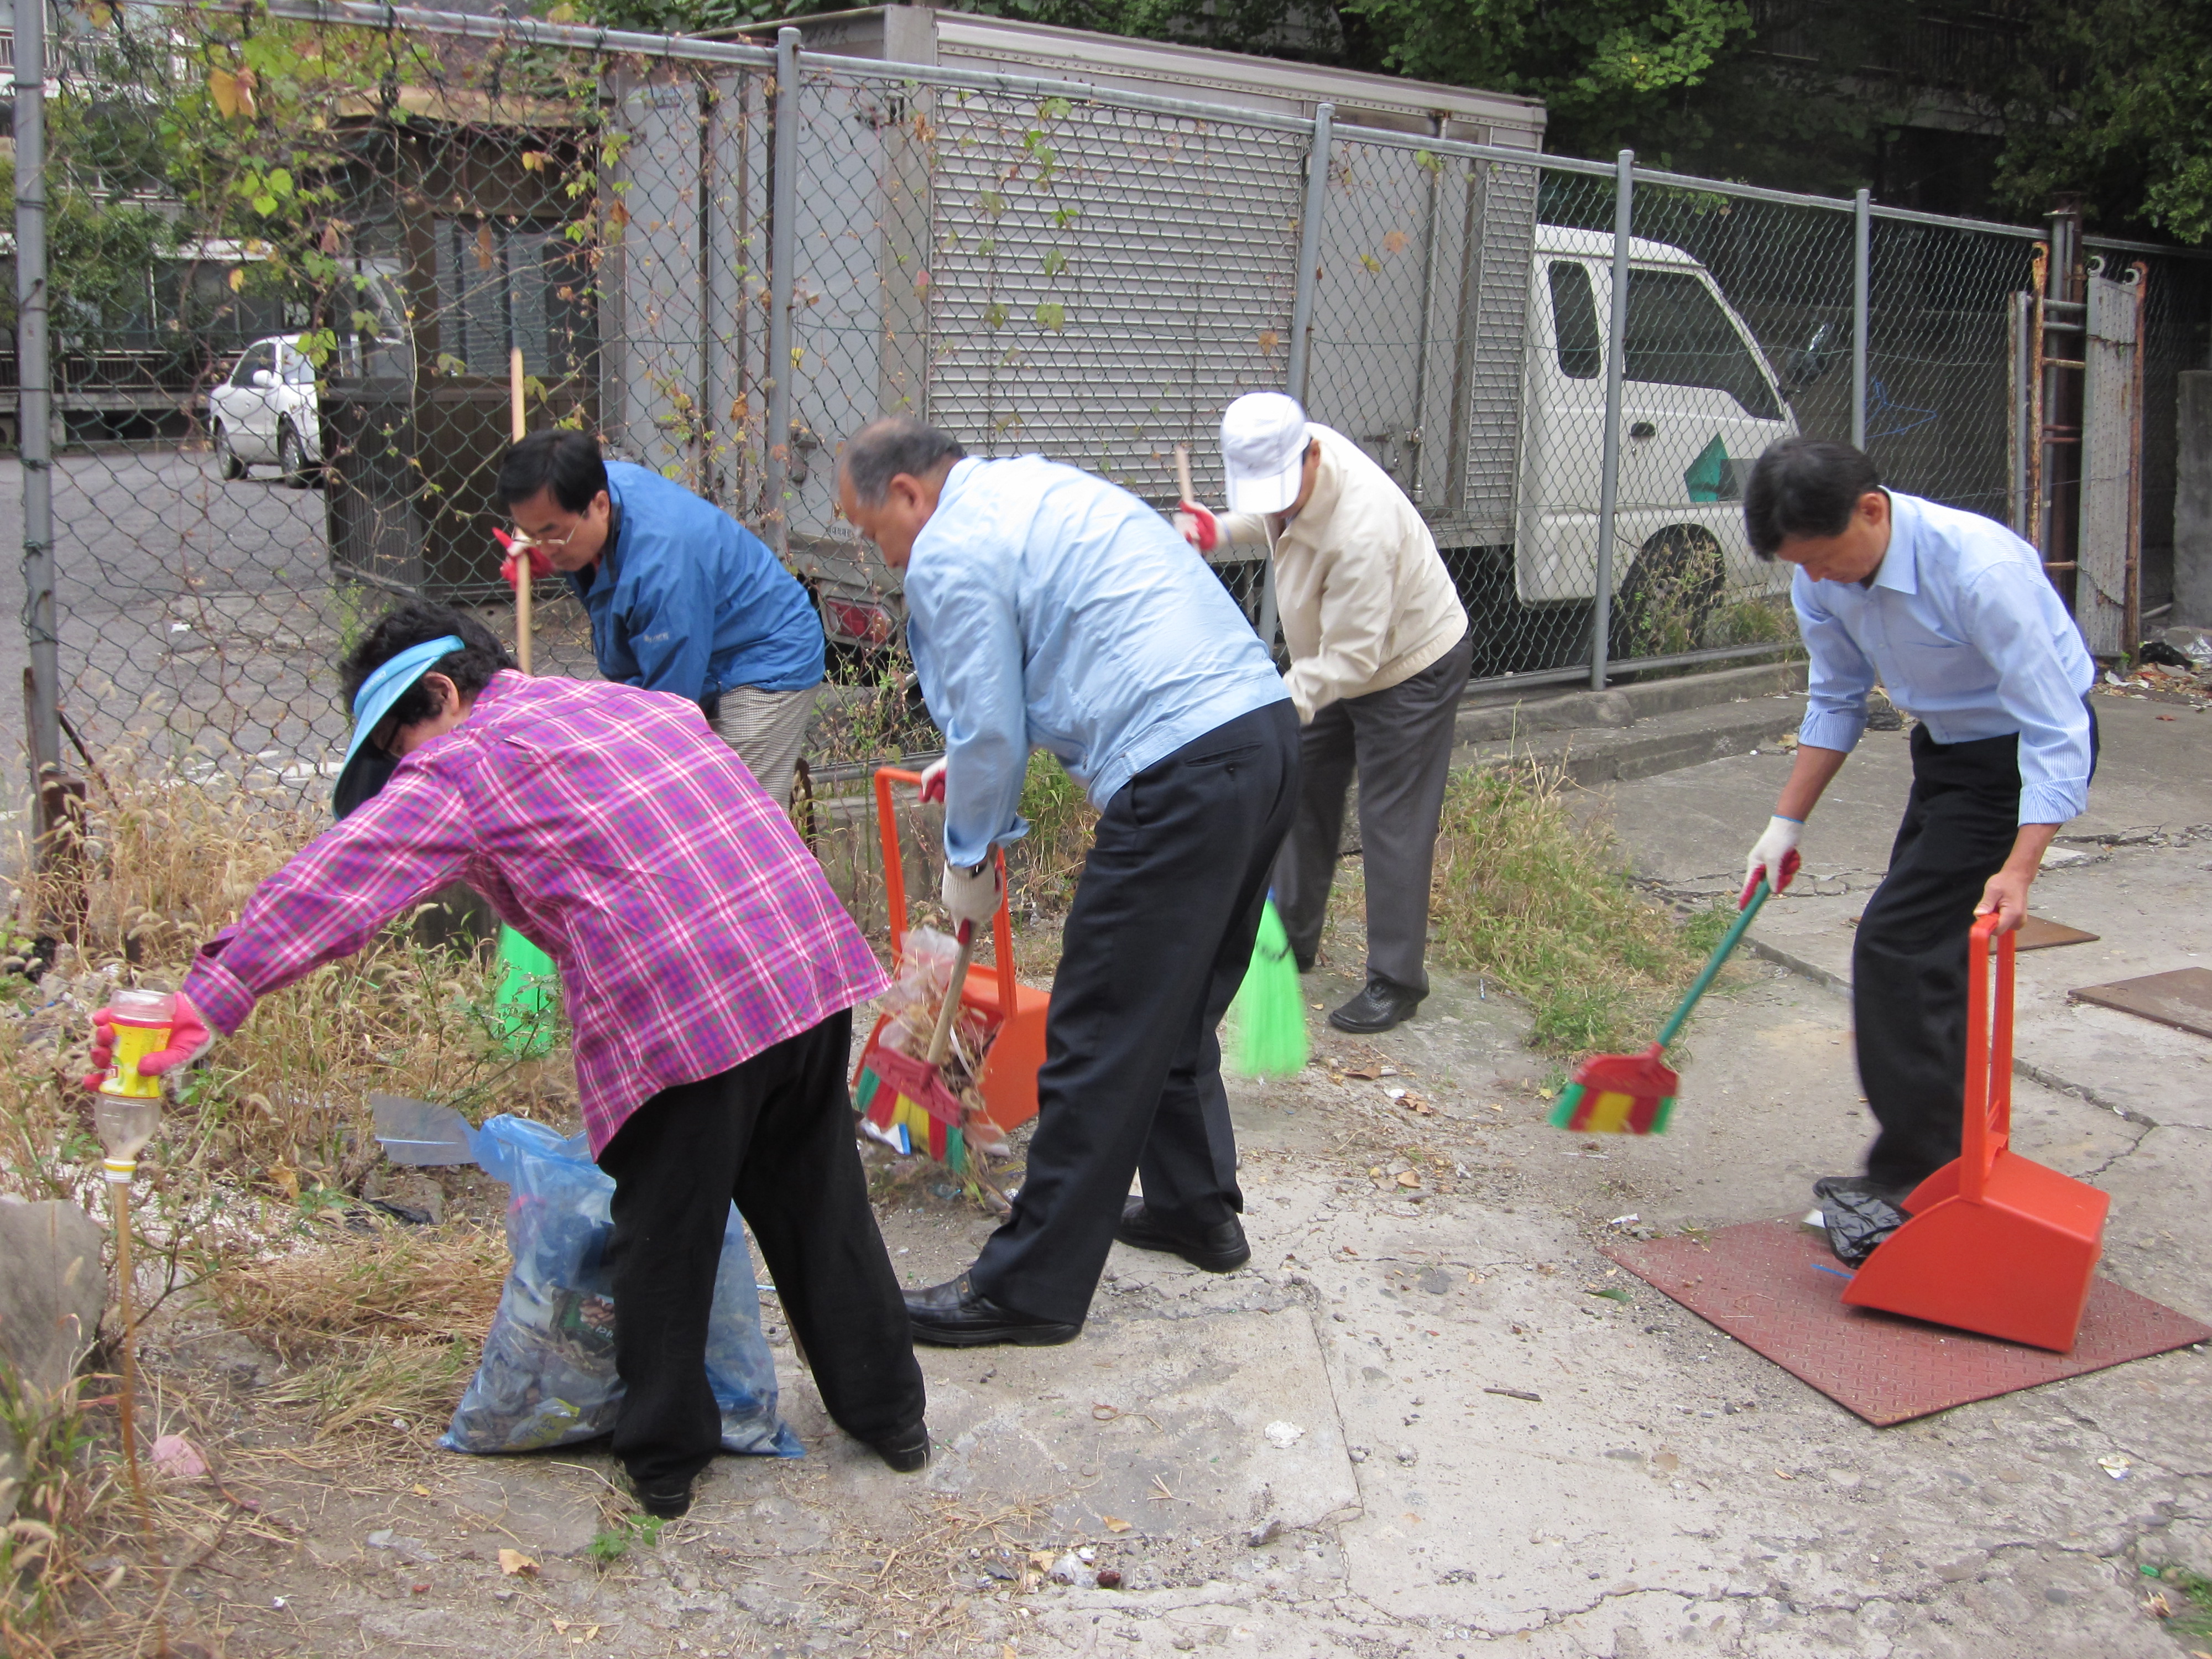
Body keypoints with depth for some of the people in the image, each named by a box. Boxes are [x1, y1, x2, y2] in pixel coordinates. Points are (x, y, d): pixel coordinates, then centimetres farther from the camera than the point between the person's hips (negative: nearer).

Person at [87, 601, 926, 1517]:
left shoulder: (460, 765, 4)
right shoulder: (632, 699, 23)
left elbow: (328, 886, -3)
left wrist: (204, 1001, -4)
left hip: (678, 1013, -7)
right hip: (814, 963, 7)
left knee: (662, 1241, 12)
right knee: (818, 1205, 21)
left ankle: (664, 1459, 26)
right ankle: (888, 1411, 32)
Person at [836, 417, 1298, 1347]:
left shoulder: (951, 553, -6)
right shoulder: (1033, 485, 24)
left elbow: (989, 730, -7)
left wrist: (969, 860, 10)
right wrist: (971, 760, 41)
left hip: (1183, 778, -10)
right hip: (1266, 734, 10)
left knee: (1099, 1039, -3)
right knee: (1178, 1010, 23)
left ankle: (1031, 1288, 6)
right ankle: (1197, 1208, 36)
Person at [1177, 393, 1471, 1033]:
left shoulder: (1361, 531, -39)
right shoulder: (1295, 461, -14)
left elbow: (1353, 657, -35)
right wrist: (1221, 530, -6)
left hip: (1412, 668, -9)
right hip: (1335, 659, 9)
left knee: (1392, 823, -7)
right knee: (1302, 793, 15)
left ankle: (1396, 981, 2)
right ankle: (1292, 938, 30)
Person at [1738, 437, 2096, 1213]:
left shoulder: (1979, 568, -33)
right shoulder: (1824, 576, -11)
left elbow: (2054, 731, -30)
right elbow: (1837, 700, 6)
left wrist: (2018, 870, -37)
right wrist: (1786, 821, 3)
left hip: (2025, 748, -8)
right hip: (1948, 744, 8)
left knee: (1896, 945, -13)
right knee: (1927, 949, 12)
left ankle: (1916, 1179, -3)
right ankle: (1945, 1160, 27)